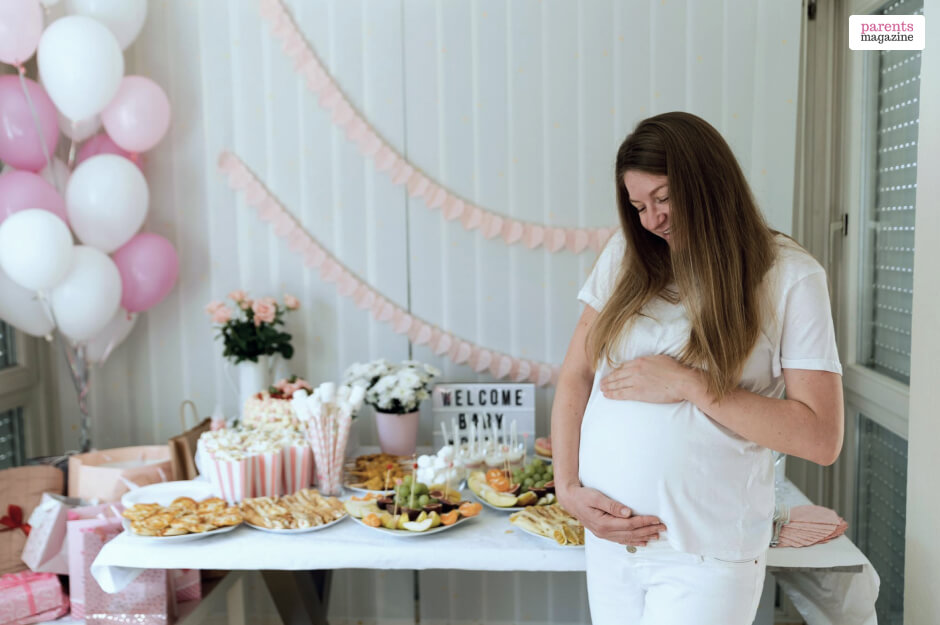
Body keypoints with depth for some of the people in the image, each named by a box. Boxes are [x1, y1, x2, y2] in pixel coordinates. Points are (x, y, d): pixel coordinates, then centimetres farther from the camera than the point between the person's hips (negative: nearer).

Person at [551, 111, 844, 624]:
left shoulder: (789, 276, -7)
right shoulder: (627, 253, 3)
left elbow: (821, 438, -12)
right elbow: (576, 374, 4)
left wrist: (688, 384, -16)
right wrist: (567, 487, -6)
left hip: (706, 554, -3)